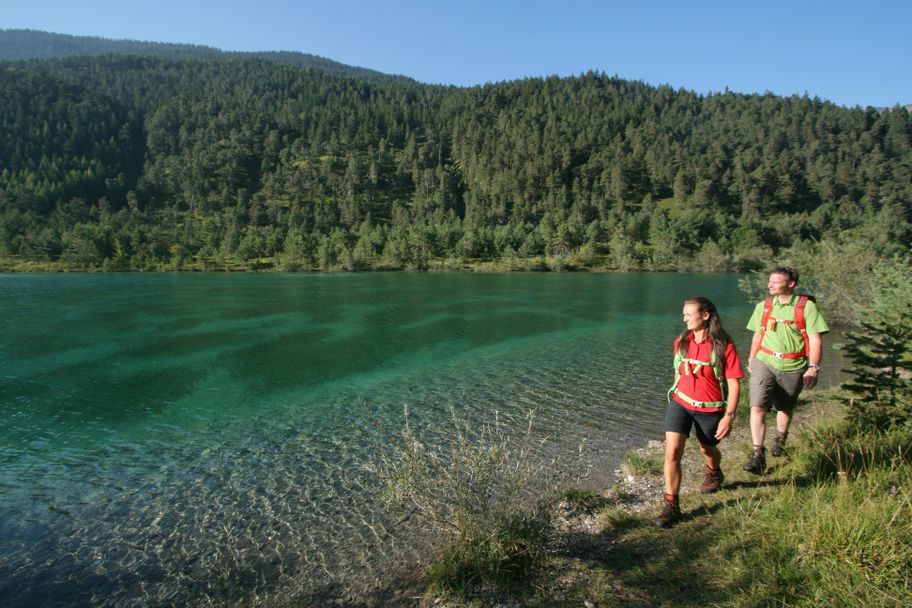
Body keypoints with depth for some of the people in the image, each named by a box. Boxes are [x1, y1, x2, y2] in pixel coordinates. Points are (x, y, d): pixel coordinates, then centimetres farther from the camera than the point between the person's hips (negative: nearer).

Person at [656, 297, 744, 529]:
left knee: (708, 449, 21)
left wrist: (729, 416, -16)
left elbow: (734, 384, -12)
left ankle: (714, 473, 57)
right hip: (680, 403, 2)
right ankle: (671, 505, 0)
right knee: (672, 452, -11)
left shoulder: (723, 346, -13)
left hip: (710, 408, -2)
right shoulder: (681, 342, -1)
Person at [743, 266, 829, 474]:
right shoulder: (763, 306, 5)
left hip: (792, 367, -1)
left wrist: (813, 367, -15)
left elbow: (815, 340, -8)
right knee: (757, 407, -13)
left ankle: (780, 439, 46)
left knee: (785, 408, 17)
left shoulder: (806, 306, -6)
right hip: (764, 363, 2)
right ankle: (758, 455, -8)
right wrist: (751, 360, 21)